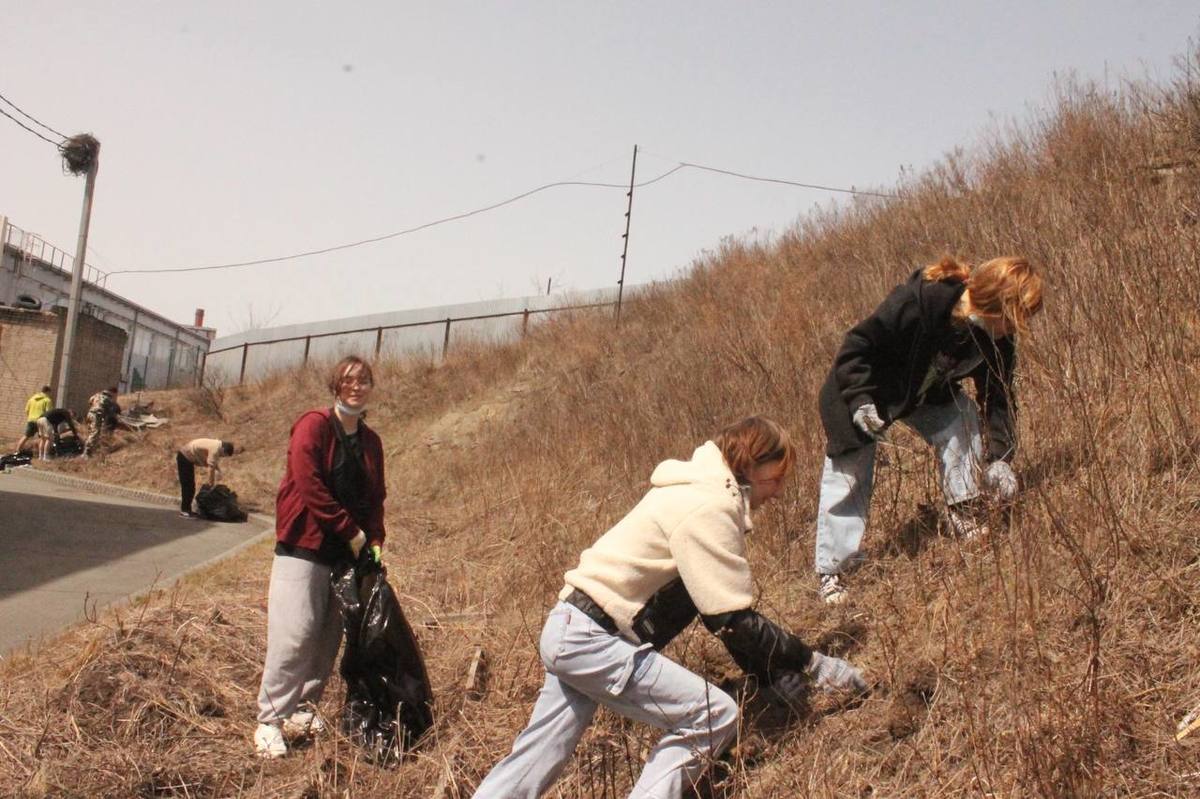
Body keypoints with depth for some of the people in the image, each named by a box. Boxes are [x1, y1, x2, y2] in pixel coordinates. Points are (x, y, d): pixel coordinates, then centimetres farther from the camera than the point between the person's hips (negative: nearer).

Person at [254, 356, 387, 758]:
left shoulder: (370, 441, 13)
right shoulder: (313, 426, -7)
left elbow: (375, 497, 16)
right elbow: (309, 486, -16)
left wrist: (374, 541, 1)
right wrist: (350, 530, -14)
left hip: (348, 554, 7)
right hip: (304, 547, -6)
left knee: (330, 636, 9)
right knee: (295, 632, -10)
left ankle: (303, 709, 22)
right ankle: (270, 720, -1)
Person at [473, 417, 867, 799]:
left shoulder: (699, 492, 13)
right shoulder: (708, 509, -18)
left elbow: (719, 604, 14)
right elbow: (734, 621, -18)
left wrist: (778, 669, 10)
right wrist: (812, 664, -8)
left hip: (570, 632, 10)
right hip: (592, 640, -10)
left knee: (534, 763, 14)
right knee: (714, 716, -10)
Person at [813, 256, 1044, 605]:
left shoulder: (997, 336, -17)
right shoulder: (913, 302, -37)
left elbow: (998, 396, -10)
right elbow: (856, 346, -29)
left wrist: (999, 457, -19)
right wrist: (860, 402, -35)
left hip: (924, 393, 5)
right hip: (859, 391, -5)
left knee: (961, 416, -19)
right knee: (848, 474, -6)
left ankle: (963, 507, -2)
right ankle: (830, 571, 3)